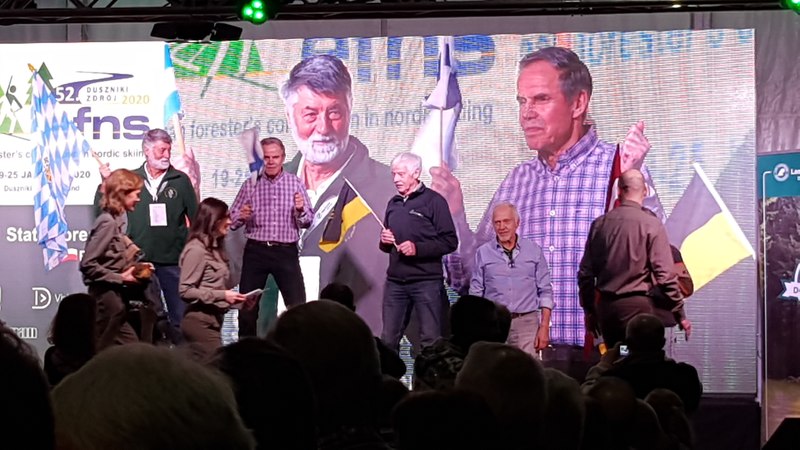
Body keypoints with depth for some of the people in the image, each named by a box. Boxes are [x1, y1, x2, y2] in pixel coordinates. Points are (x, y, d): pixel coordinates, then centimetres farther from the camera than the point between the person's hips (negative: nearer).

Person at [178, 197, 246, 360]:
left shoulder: (215, 247, 13)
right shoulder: (196, 249, -14)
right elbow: (185, 291, -18)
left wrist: (231, 298, 0)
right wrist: (222, 295, -20)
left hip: (212, 321, 9)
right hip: (200, 323, -9)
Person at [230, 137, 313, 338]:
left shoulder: (295, 183, 3)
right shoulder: (250, 184, 4)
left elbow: (308, 221, 3)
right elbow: (232, 221, 6)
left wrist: (300, 210, -18)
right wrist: (241, 217, -16)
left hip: (286, 252, -1)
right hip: (256, 251, 1)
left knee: (298, 305, -3)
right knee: (248, 306, 5)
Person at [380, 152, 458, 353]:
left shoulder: (433, 201, -2)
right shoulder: (394, 204, 17)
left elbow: (450, 242, -8)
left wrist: (417, 248, -17)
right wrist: (384, 242, 4)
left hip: (426, 282, -6)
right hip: (395, 281, 6)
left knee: (430, 341, -4)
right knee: (388, 340, 3)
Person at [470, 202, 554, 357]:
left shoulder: (534, 251, 8)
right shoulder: (483, 253, 8)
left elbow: (545, 291, 8)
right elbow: (475, 294, 10)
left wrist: (544, 327, 0)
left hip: (526, 321, 0)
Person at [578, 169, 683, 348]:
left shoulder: (599, 224, 5)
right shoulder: (651, 225, -9)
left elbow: (585, 272, 9)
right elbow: (664, 273, -11)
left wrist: (589, 309, 19)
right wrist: (679, 310, -3)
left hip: (605, 305, 5)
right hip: (636, 304, -5)